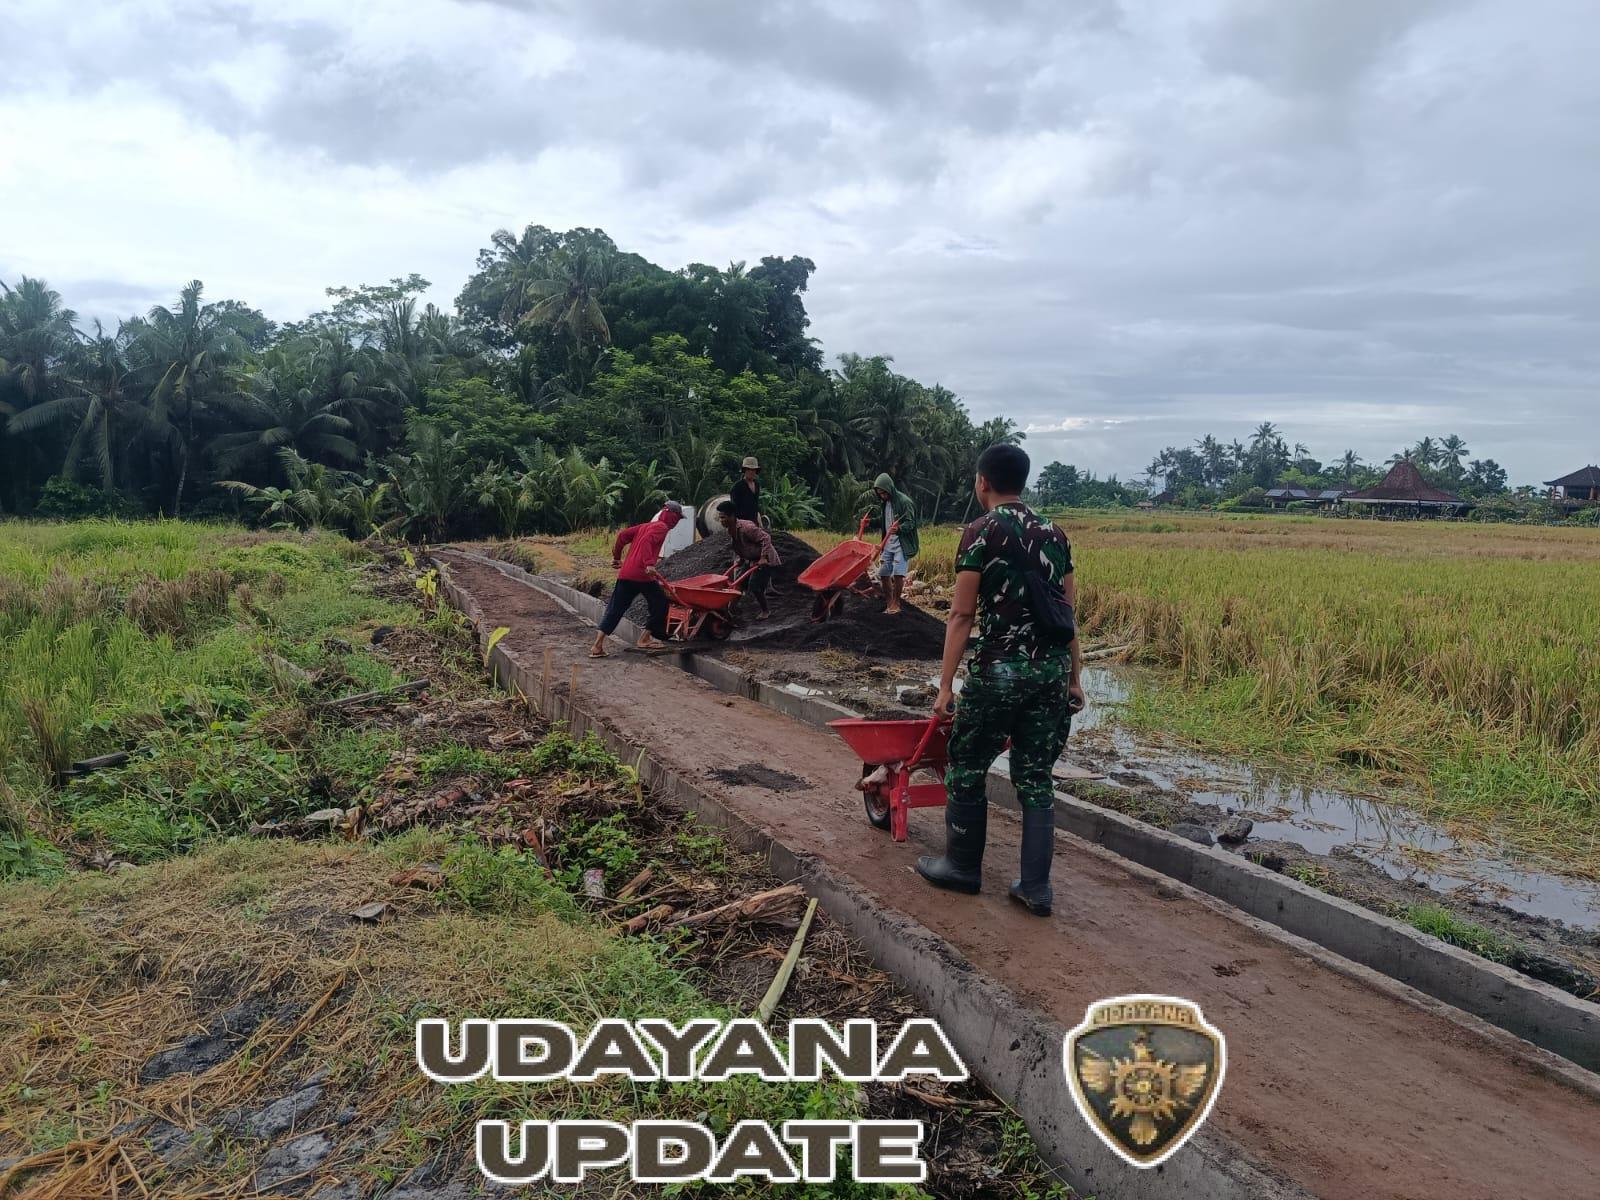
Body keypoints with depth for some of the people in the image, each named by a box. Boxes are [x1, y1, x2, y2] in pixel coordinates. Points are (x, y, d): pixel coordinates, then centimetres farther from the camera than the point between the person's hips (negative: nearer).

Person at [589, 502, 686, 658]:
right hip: (642, 574, -8)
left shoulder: (646, 526, 24)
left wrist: (616, 556, 32)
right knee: (660, 604, 9)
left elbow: (623, 535, 22)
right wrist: (649, 564, -29)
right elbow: (647, 540, -19)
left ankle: (597, 646, 1)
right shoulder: (661, 527, -1)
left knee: (614, 609, 7)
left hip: (626, 573, 8)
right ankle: (644, 639, 13)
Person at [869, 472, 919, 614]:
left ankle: (896, 603, 0)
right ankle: (889, 602, 18)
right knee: (883, 573, 6)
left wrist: (899, 529, -37)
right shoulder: (884, 503, 10)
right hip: (888, 544, 7)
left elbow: (910, 523, -18)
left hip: (902, 544, -7)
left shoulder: (903, 501, -13)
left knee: (898, 573, -13)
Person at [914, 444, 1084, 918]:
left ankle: (963, 867, 25)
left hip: (999, 669, -6)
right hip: (1053, 669, 6)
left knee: (966, 770, 12)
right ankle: (1036, 887, 14)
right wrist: (1074, 678, 16)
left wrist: (946, 685, -5)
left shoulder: (980, 532, -6)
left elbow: (962, 615, -8)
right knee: (1036, 777, 12)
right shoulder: (1054, 534, 11)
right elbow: (1067, 613, 11)